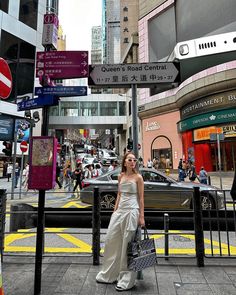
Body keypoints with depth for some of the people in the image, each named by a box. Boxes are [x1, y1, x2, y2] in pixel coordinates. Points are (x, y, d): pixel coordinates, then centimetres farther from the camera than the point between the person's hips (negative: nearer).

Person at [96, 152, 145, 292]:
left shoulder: (138, 177, -5)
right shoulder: (121, 176, 9)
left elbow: (141, 198, -5)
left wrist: (142, 216, -8)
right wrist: (115, 210, 12)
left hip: (132, 211, -6)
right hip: (120, 210, 6)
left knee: (127, 244, 3)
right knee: (111, 240, 12)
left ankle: (127, 280, 23)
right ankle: (109, 274, 33)